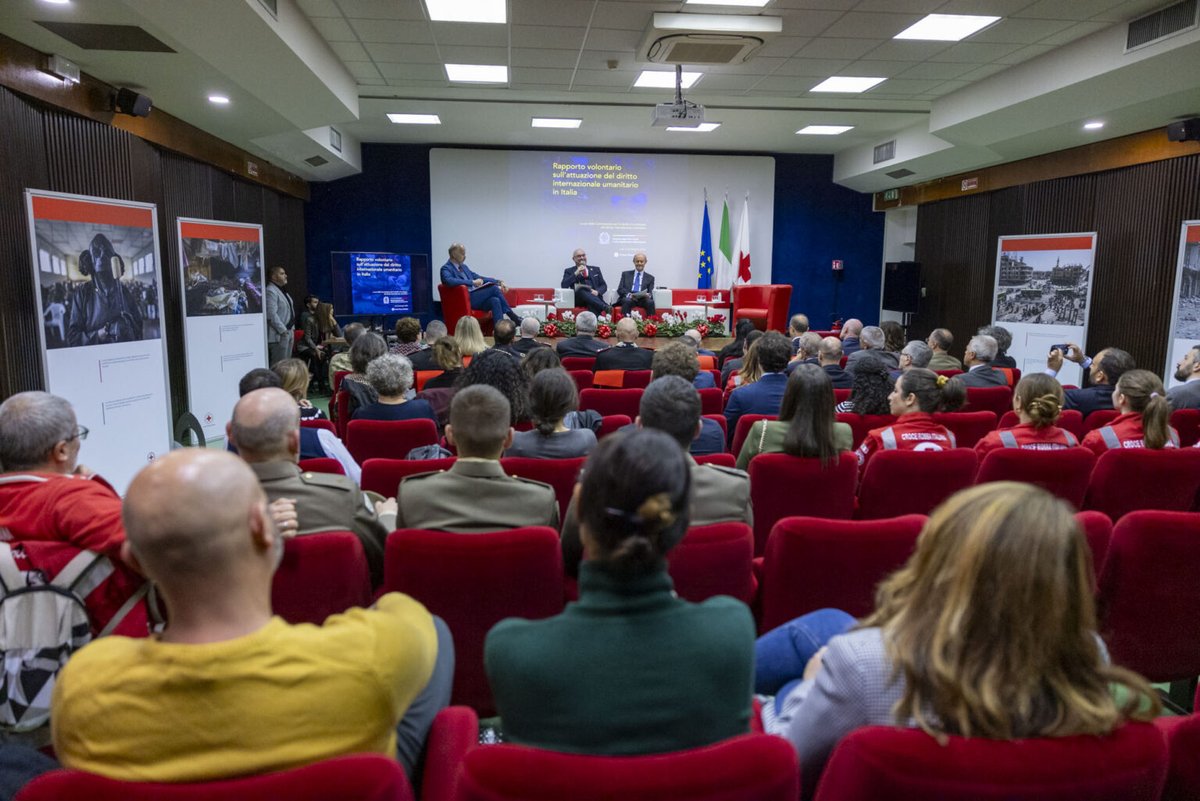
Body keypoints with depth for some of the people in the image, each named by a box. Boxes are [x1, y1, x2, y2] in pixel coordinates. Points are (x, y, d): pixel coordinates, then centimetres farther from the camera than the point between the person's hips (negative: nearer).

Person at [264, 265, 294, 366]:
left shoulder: (281, 290, 18)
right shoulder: (270, 291, -13)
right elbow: (271, 315, -21)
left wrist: (290, 329, 15)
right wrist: (283, 330, -19)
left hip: (287, 334, 10)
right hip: (279, 335, -10)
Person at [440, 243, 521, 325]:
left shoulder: (464, 267, 22)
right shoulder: (446, 269, -2)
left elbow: (479, 278, 26)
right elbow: (449, 281, -24)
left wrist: (498, 282, 13)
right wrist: (472, 282, -23)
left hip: (475, 297, 8)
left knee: (495, 301, -24)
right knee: (494, 288, -19)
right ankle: (513, 317, -14)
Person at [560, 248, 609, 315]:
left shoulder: (595, 269, 24)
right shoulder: (569, 271, 17)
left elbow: (604, 286, 18)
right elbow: (564, 286, 0)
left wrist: (597, 291, -6)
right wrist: (576, 273, -5)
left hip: (595, 297, 1)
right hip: (578, 299, -1)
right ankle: (605, 307, -45)